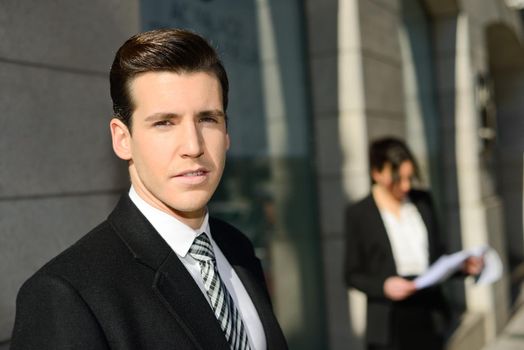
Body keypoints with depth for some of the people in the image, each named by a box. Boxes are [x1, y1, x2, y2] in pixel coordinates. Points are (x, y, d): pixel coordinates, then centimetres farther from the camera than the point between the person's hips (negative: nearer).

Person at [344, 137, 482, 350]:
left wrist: (463, 266, -2)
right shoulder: (358, 213, -4)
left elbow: (437, 255, 16)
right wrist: (383, 286, -18)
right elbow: (353, 274, -1)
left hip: (429, 317, 4)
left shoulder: (423, 201, 7)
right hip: (389, 323, -4)